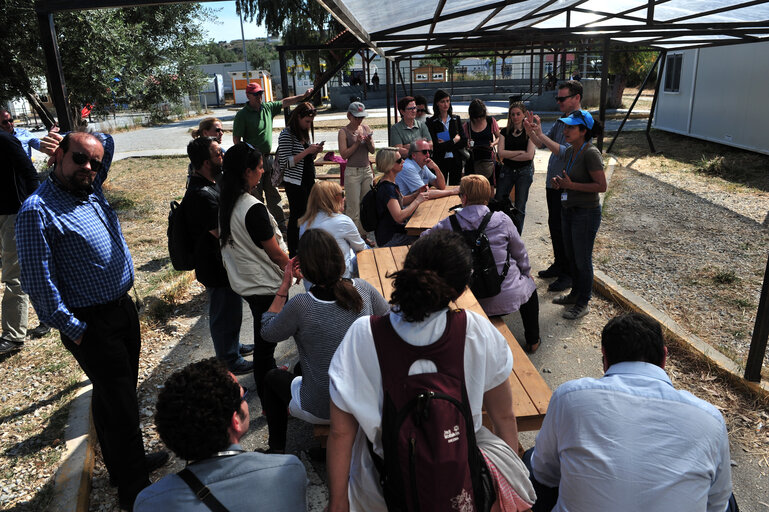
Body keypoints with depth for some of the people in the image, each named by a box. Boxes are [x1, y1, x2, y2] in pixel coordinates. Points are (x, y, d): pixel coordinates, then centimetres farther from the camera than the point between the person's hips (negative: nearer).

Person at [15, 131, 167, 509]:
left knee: (114, 394, 22)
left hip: (123, 308, 8)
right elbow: (37, 280, -18)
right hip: (92, 324, -8)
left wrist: (70, 138, 5)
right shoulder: (38, 210, -16)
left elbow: (108, 141, 21)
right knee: (118, 403, 1)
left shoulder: (91, 191, 6)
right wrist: (73, 330, -16)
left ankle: (127, 461, 40)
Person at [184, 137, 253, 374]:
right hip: (217, 268, -10)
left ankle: (234, 346, 47)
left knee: (231, 308, 27)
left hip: (223, 263, 10)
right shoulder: (201, 195, -30)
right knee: (225, 314, 8)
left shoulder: (210, 184, 4)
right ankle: (230, 361, 27)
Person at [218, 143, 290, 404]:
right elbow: (275, 254, -22)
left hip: (244, 281, 8)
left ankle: (270, 373, 49)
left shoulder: (226, 202, -1)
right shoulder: (253, 209, -28)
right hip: (265, 285, -8)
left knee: (264, 335, 27)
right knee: (266, 340, 6)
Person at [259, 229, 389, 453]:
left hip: (322, 411, -4)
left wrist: (284, 286, -7)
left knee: (273, 377, 26)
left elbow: (267, 332, -6)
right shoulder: (362, 288, -14)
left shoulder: (300, 306, -26)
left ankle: (276, 450, 37)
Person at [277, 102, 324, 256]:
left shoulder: (304, 133, 13)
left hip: (308, 180, 8)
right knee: (297, 217, -3)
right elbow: (285, 163, -19)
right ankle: (293, 254, 5)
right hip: (295, 183, -8)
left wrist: (315, 151, 1)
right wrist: (307, 151, -20)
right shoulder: (286, 135, -12)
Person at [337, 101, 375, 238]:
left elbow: (372, 151, 8)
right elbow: (344, 154, -12)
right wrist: (357, 142, -19)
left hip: (367, 170, 5)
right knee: (353, 207, -3)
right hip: (352, 172, -5)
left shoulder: (366, 128, 8)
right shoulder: (344, 132, -6)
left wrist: (369, 141, -12)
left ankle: (363, 234, 20)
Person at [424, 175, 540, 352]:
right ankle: (532, 341, 44)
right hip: (508, 295, -1)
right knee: (529, 285, 33)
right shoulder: (502, 220, -12)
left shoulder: (449, 224, -12)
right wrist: (527, 272, 22)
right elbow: (520, 253, 1)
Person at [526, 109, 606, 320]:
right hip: (568, 210, 9)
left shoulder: (590, 153, -20)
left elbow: (601, 186, -22)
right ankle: (576, 293, 37)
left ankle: (583, 303, 18)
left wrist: (571, 185, -23)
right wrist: (560, 183, 5)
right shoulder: (570, 151, 5)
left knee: (582, 259, 3)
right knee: (571, 255, 19)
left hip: (586, 213, -9)